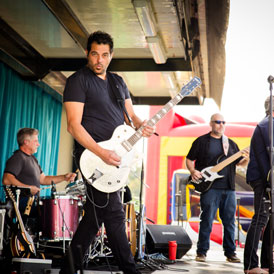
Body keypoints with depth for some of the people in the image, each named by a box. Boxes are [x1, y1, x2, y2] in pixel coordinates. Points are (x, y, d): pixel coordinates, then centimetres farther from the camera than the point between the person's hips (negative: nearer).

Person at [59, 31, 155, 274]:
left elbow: (130, 115, 18)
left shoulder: (118, 82, 17)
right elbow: (74, 125, -14)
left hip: (115, 154, 8)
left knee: (95, 213, 11)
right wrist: (101, 153, -23)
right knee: (114, 213, -7)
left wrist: (142, 126, -6)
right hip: (93, 153, -8)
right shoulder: (78, 80, -6)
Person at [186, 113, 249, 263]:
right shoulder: (201, 141, 5)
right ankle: (201, 252, 6)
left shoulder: (230, 143, 18)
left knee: (229, 221, 7)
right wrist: (192, 171, -12)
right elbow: (189, 159, 6)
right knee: (207, 220, -3)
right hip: (209, 188, -4)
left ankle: (230, 252, 15)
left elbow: (239, 162, 18)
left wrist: (247, 159, -4)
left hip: (228, 188, 4)